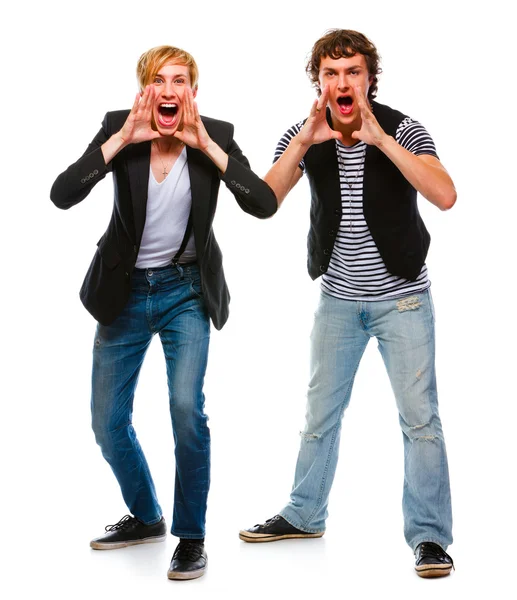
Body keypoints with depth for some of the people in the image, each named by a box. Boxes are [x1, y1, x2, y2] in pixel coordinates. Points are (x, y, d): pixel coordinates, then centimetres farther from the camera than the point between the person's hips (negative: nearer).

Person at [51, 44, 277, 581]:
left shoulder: (215, 136, -8)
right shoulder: (119, 128, -9)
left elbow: (263, 205, -20)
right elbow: (62, 195, -21)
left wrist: (205, 145, -25)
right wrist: (124, 138, -27)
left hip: (186, 290, -2)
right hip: (125, 290, 2)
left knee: (186, 406, -20)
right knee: (107, 423, 8)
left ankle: (191, 536, -1)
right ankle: (145, 517, 34)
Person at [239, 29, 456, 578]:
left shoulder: (402, 130, -12)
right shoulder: (303, 137, -4)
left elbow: (445, 196, -27)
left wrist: (381, 139, -32)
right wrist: (302, 144, -25)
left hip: (402, 297, -3)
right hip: (338, 300, 3)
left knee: (419, 416, -5)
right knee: (320, 413, 14)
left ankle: (429, 534, 6)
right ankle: (304, 515, 31)